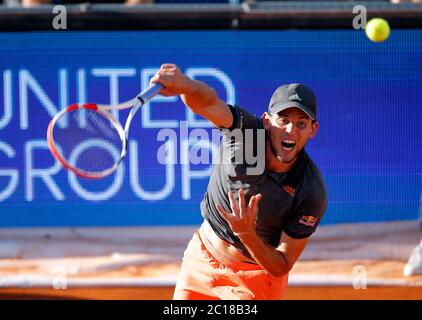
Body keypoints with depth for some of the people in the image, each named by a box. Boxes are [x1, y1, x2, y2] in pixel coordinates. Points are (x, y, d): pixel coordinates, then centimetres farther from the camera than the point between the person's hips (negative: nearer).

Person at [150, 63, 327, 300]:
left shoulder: (312, 193, -25)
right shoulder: (244, 129, -22)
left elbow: (281, 268, -18)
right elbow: (208, 101, -44)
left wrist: (247, 234, -36)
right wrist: (183, 85, -67)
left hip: (255, 279, -2)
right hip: (202, 258, 3)